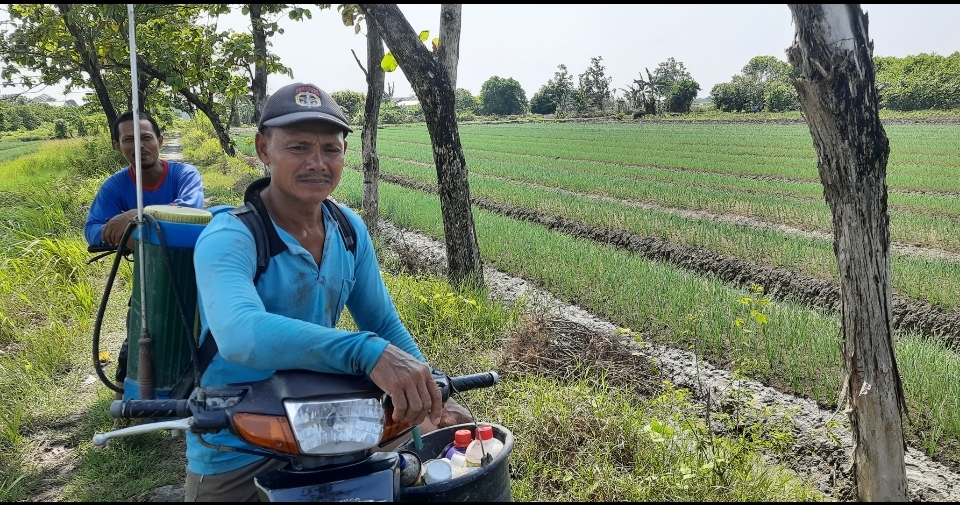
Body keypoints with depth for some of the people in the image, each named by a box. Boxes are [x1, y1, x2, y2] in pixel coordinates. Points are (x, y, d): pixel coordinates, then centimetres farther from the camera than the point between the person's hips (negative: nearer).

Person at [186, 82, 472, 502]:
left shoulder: (350, 230, -3)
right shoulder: (227, 239, -23)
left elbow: (384, 325, 3)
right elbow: (241, 335, -42)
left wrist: (429, 396, -11)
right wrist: (369, 353, -52)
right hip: (235, 458, -5)